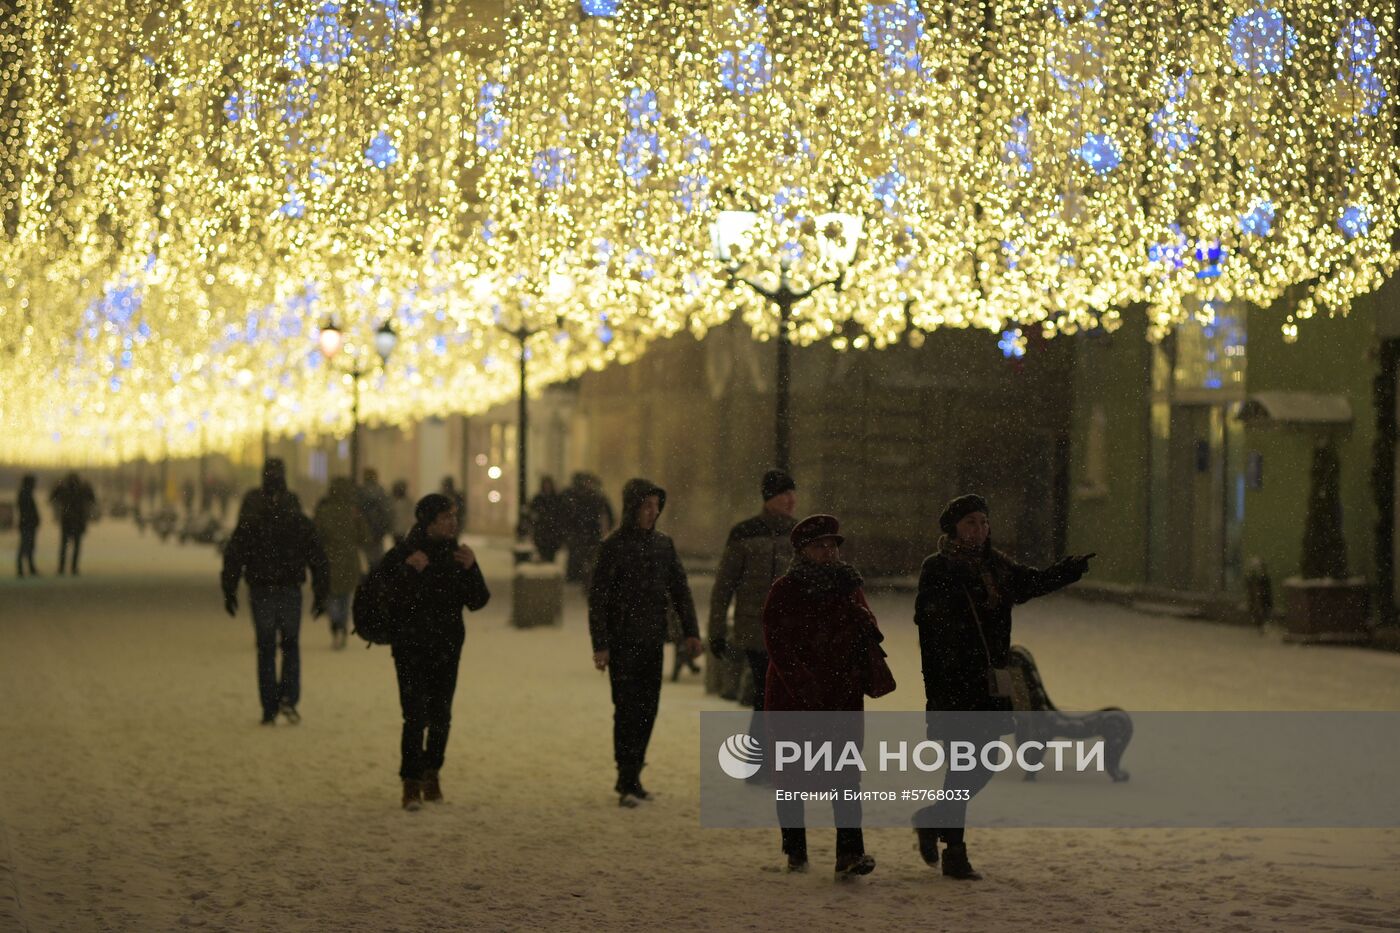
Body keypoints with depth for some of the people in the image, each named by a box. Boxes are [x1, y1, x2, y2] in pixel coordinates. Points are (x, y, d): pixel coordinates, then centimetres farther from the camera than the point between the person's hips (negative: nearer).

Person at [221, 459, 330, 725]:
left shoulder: (249, 523, -4)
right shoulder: (299, 521, -2)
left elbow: (233, 558, -4)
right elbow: (318, 560, -1)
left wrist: (229, 593, 4)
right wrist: (320, 594, 5)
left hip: (261, 593, 0)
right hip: (290, 592, 0)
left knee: (266, 650, 8)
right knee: (290, 646, 15)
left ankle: (269, 709, 6)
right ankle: (288, 698, -4)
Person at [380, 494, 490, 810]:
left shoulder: (456, 554, 5)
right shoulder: (400, 555, -7)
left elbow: (478, 602, 2)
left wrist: (471, 569, -14)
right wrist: (410, 571, -24)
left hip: (447, 649, 4)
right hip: (412, 649, -4)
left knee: (440, 716, 6)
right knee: (416, 717, -11)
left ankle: (431, 774, 24)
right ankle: (411, 784, -5)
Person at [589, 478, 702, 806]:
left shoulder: (663, 545, 8)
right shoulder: (613, 547, -8)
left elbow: (680, 589, 11)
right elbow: (597, 598, -9)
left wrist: (691, 632, 2)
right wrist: (600, 645, -14)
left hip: (653, 642, 5)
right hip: (623, 642, -5)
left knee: (647, 710, 7)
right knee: (627, 711, -8)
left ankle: (631, 777, 16)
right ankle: (627, 783, -7)